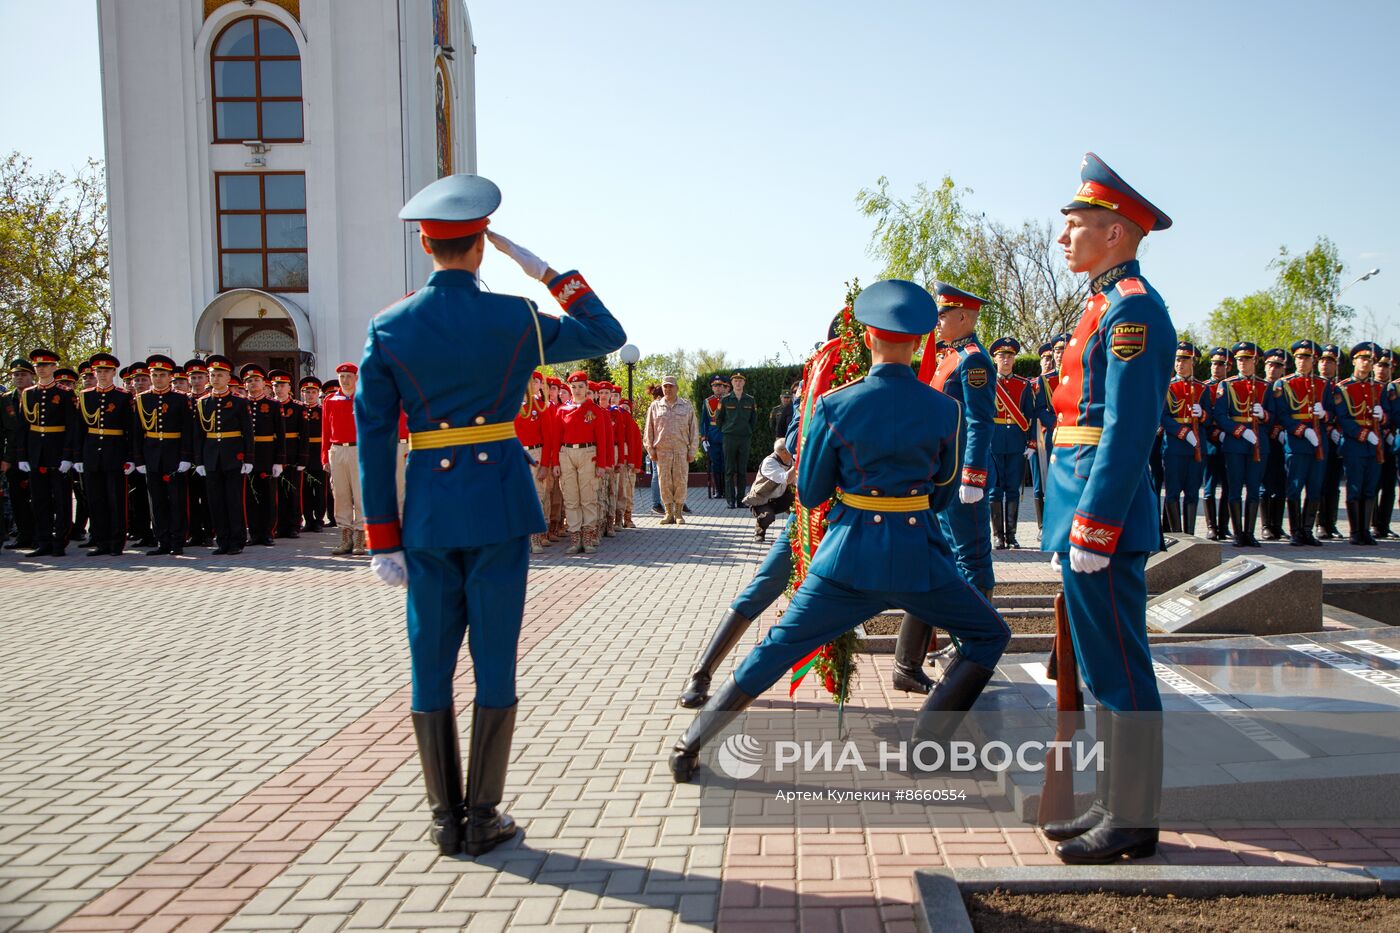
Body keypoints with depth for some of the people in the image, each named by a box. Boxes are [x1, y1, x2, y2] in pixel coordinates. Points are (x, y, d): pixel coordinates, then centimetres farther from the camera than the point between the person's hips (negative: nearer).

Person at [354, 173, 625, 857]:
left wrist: (383, 538, 5)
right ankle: (483, 818, 14)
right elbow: (607, 335, 9)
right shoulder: (516, 320, -4)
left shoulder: (387, 329, 1)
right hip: (499, 503, -2)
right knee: (494, 660, 7)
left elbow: (373, 437, 0)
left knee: (431, 664, 11)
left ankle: (445, 818, 19)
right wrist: (550, 274, 12)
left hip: (429, 508, 2)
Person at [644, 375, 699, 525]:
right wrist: (651, 450, 4)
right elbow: (648, 430, 10)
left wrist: (692, 451, 2)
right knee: (664, 482, 1)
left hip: (681, 450, 0)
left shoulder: (686, 407, 8)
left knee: (680, 481, -1)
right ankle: (669, 513, 10)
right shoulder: (655, 406, 8)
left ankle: (679, 513, 8)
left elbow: (694, 430, 8)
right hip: (662, 451, 0)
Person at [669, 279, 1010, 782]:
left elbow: (810, 494, 3)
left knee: (778, 647, 14)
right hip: (916, 553, -1)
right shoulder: (944, 410, -2)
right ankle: (927, 745, 8)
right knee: (989, 636, 19)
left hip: (847, 552, 2)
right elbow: (942, 495, 10)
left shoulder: (834, 406, -5)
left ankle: (690, 745, 17)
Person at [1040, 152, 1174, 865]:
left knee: (1119, 673, -1)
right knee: (1102, 670, 16)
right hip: (1086, 517, 10)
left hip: (1103, 519, -10)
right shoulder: (1106, 305, 18)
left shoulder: (1132, 307, -12)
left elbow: (1128, 429, -20)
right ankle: (1113, 807, 27)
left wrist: (1091, 530, -21)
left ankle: (1132, 825, 12)